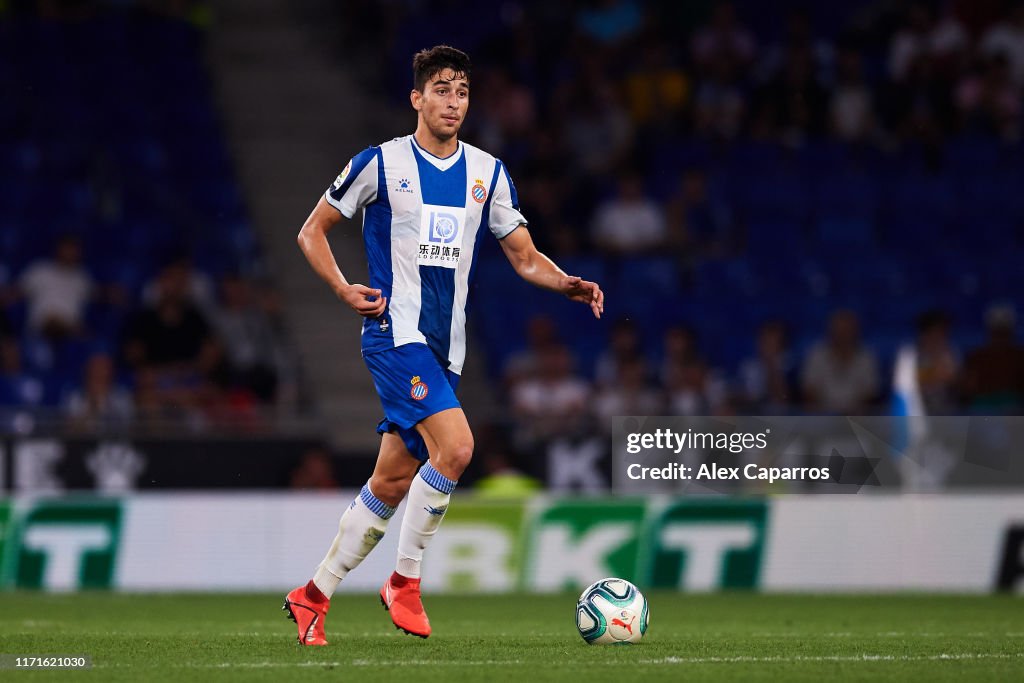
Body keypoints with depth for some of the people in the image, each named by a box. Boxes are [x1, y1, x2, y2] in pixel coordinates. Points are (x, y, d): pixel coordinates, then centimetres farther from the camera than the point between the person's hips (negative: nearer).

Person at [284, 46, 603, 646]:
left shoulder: (487, 172, 10)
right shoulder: (380, 163, -2)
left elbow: (525, 257, 13)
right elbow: (313, 231, 6)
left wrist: (567, 284, -7)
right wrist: (345, 290, -10)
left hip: (445, 347, 6)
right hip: (396, 332, -6)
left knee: (392, 483, 7)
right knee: (455, 446, -24)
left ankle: (313, 596, 19)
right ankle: (406, 580, -9)